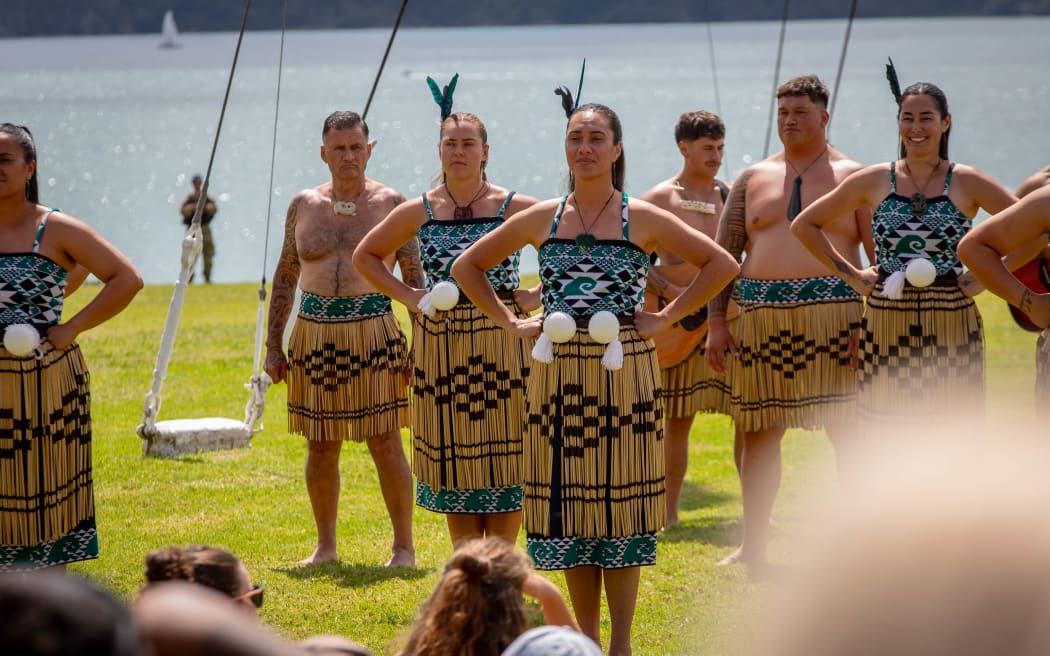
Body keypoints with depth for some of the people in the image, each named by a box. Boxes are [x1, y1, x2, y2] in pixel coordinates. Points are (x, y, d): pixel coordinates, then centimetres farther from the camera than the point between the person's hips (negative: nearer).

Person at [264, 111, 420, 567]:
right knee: (321, 446, 7)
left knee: (385, 444, -4)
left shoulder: (390, 204, 1)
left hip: (373, 332, -3)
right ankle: (325, 546, 19)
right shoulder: (303, 206, 9)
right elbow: (285, 277, 15)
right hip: (315, 333, 3)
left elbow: (414, 277, 3)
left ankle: (404, 546, 5)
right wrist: (273, 345, 11)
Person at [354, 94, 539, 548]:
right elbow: (366, 256, 17)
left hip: (502, 345, -2)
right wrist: (407, 296, 4)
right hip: (440, 348, 2)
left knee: (503, 461, 0)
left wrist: (537, 298, -6)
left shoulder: (516, 209, -4)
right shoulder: (418, 213, 3)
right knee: (453, 460, 5)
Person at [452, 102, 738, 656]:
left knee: (620, 501, 0)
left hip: (624, 374, -2)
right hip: (558, 377, 3)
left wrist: (666, 318, -3)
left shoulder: (641, 220, 0)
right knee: (568, 504, 4)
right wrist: (510, 322, 7)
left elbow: (721, 264, 2)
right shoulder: (541, 220, 7)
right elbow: (467, 266, 17)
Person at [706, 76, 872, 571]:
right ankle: (753, 548, 15)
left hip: (833, 313, -3)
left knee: (850, 432, -6)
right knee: (758, 433, 6)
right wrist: (716, 322, 5)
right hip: (763, 319, 3)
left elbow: (881, 254, 2)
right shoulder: (753, 180, 14)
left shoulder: (854, 177, 5)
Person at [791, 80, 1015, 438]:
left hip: (950, 327, -1)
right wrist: (851, 274, 4)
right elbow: (805, 224, 12)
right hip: (887, 324, 1)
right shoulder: (874, 181, 5)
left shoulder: (967, 183, 0)